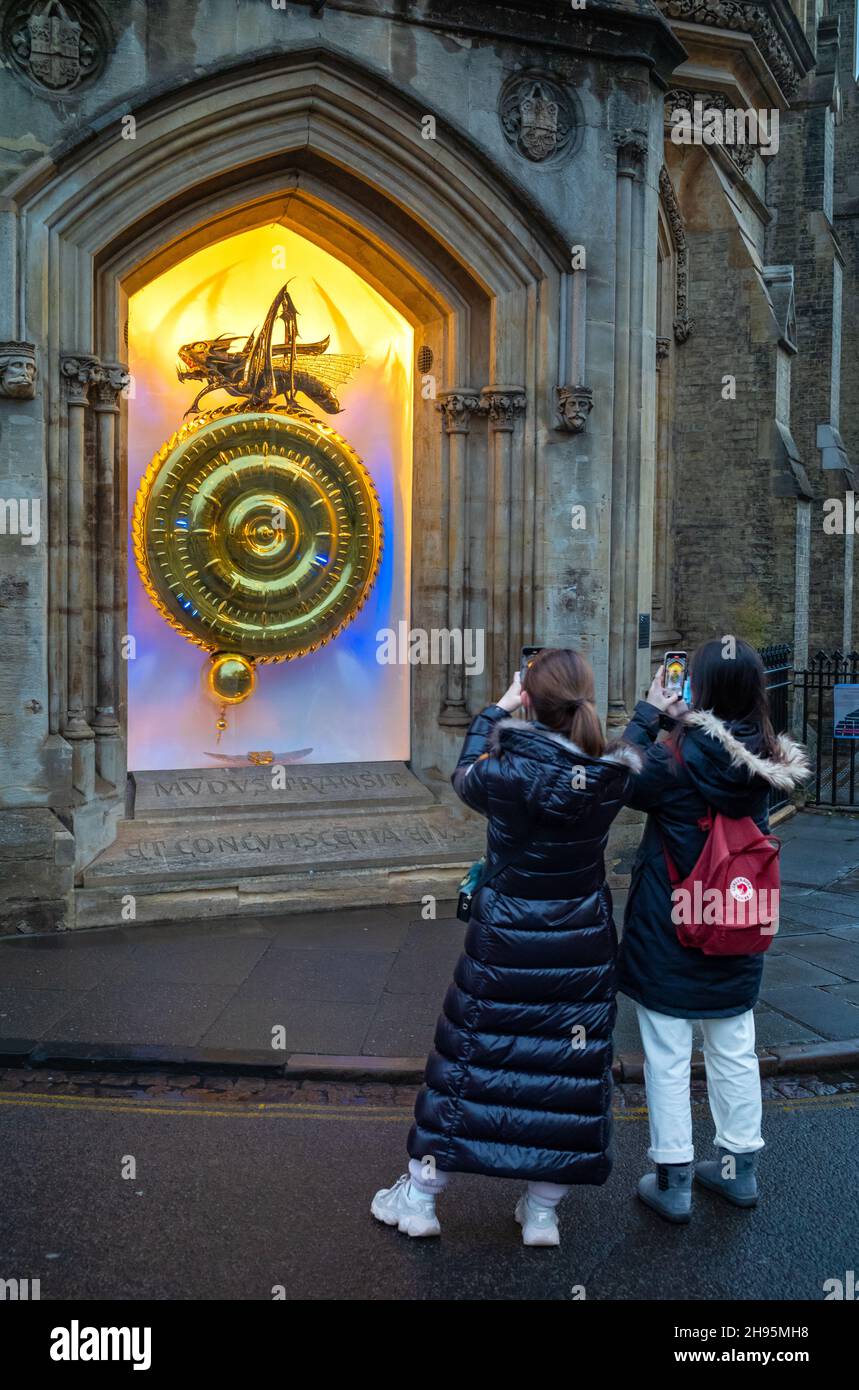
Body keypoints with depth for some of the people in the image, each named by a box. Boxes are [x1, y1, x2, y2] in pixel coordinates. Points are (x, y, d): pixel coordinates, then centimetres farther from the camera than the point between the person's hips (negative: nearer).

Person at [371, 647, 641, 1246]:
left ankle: (419, 1198, 27)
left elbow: (465, 777, 2)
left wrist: (496, 712, 11)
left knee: (467, 1060, 12)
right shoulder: (614, 775, -12)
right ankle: (541, 1213, 28)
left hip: (504, 941, -2)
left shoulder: (508, 771, -21)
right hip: (583, 943, 3)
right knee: (568, 1067, 14)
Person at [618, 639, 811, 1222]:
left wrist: (648, 714, -3)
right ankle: (739, 1168, 34)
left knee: (668, 1058, 8)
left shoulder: (677, 756, -21)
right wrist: (676, 722, 5)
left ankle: (673, 1180, 18)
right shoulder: (764, 759, -5)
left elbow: (624, 784, -6)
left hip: (667, 934, -5)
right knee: (735, 1053, 19)